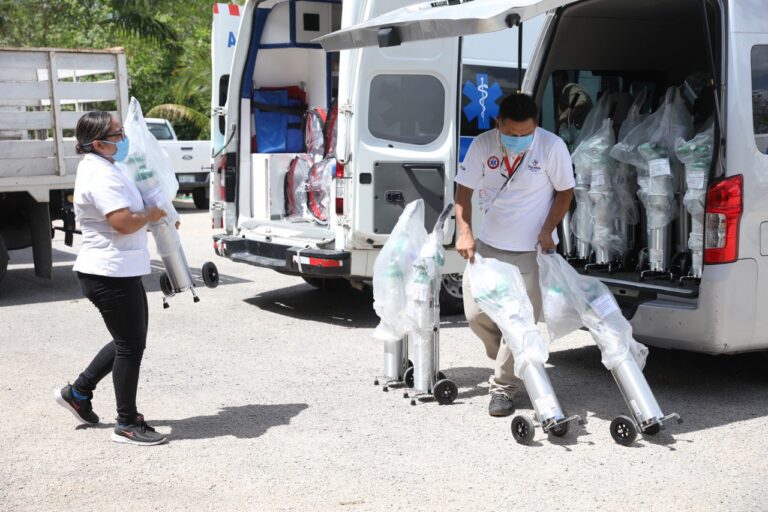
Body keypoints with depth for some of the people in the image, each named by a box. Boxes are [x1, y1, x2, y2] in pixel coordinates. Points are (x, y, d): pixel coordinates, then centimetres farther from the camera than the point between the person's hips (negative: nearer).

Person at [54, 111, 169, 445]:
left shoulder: (100, 168, 15)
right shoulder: (101, 175, -19)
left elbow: (125, 213, 28)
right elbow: (125, 222, -27)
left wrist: (158, 218, 15)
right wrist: (152, 215, -9)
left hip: (118, 271, 11)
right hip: (111, 274, -11)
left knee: (128, 341, 19)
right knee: (130, 346, -2)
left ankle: (78, 392, 30)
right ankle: (127, 425, 8)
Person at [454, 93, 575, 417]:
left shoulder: (552, 147, -14)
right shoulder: (482, 145, -9)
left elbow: (565, 191, -1)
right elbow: (464, 190, -1)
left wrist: (547, 230, -11)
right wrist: (465, 231, -14)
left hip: (530, 251, -3)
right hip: (486, 245, 3)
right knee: (476, 314, 8)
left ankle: (504, 388, 12)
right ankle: (514, 364, 32)